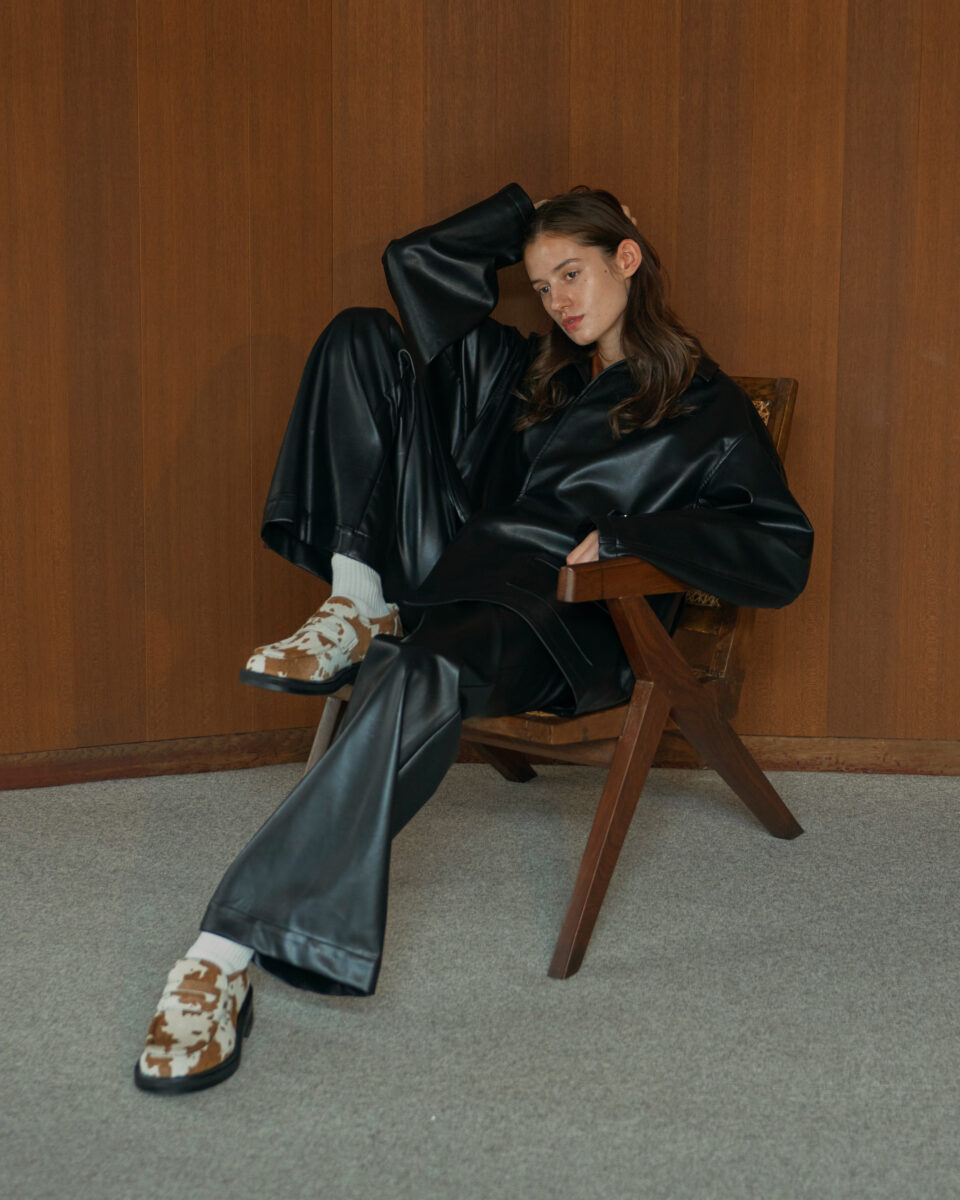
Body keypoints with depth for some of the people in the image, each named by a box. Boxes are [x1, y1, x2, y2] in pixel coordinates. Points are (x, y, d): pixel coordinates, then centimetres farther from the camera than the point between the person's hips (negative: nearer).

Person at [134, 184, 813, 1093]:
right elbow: (418, 262, 32)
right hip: (449, 567, 7)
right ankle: (360, 606, -13)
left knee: (421, 679, -44)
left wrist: (625, 532, -13)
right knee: (362, 336, 1)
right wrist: (531, 209, 26)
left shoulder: (708, 411, 7)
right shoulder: (528, 374, 24)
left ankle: (229, 950, -49)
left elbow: (782, 558, -5)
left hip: (562, 621, -6)